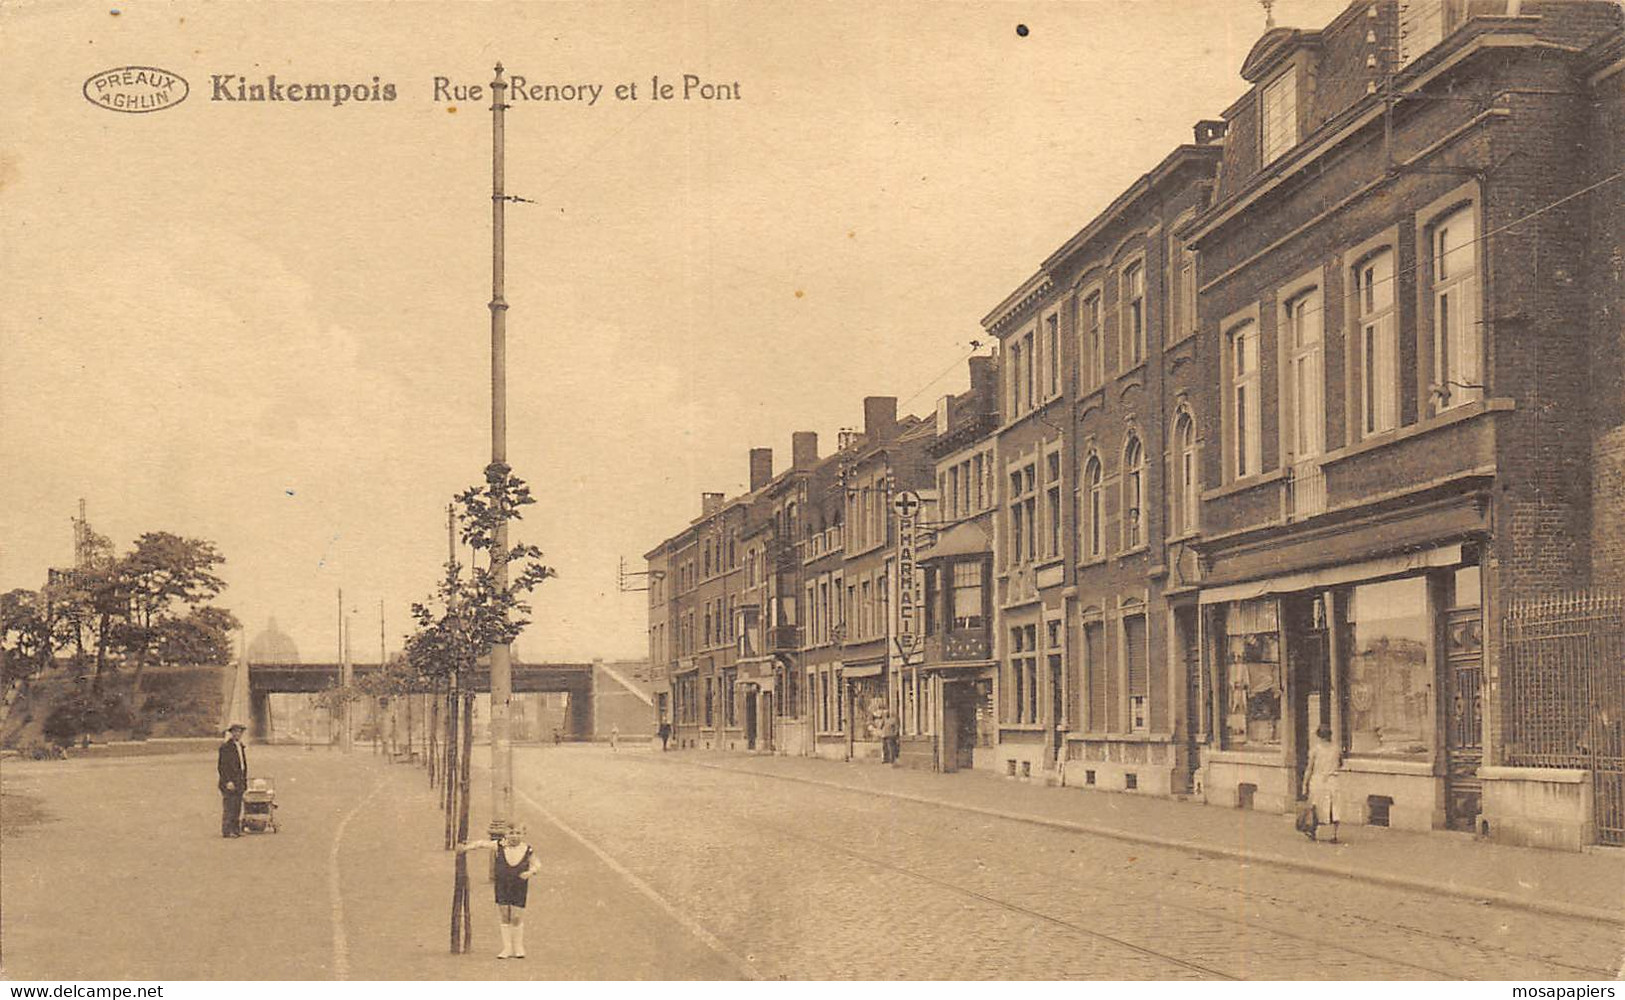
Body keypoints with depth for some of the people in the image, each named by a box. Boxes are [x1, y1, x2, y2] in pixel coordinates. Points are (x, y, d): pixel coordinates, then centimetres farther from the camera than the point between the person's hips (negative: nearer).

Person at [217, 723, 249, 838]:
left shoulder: (241, 746, 17)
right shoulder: (225, 747, -9)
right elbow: (222, 766, -13)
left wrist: (245, 780, 16)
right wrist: (228, 781, -19)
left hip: (239, 782, 8)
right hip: (229, 782, -8)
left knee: (237, 808, 9)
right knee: (228, 808, -8)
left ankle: (236, 830, 13)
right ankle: (226, 831, -6)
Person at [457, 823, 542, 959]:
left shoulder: (528, 851, -4)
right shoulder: (499, 846, -4)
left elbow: (537, 865, 4)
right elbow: (482, 844, -1)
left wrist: (530, 872, -16)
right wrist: (466, 847, -13)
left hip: (519, 888, -1)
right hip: (502, 887, 1)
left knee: (517, 917, 0)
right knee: (503, 916, 4)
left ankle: (518, 947, 16)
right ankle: (507, 948, 14)